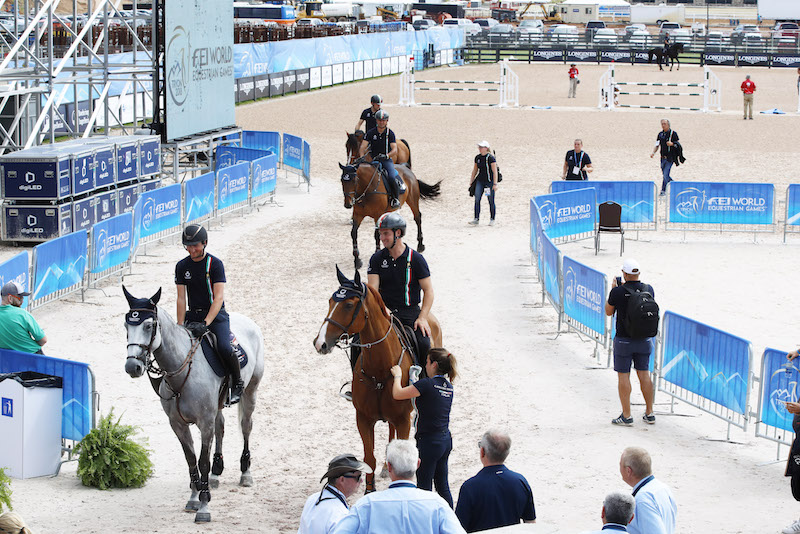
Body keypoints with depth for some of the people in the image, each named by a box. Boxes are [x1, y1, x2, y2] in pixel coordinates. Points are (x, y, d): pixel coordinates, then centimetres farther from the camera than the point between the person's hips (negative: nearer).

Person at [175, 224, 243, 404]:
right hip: (193, 315, 5)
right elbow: (181, 298, 4)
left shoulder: (215, 264, -8)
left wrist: (205, 323, -25)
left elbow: (219, 297, -15)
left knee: (224, 348, -27)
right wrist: (180, 326, -8)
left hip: (216, 315, -5)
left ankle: (237, 383, -4)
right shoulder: (182, 266, 5)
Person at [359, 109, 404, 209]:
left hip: (387, 160, -2)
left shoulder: (390, 133, 0)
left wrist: (386, 155, -26)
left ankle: (395, 199, -10)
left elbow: (395, 150, -8)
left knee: (392, 177, -29)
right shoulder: (370, 133, 2)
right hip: (374, 160, 2)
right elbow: (363, 147, -5)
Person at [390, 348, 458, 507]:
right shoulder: (449, 387, 5)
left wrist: (398, 375, 4)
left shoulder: (427, 384, -18)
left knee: (424, 486, 2)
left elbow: (397, 394, -13)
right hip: (446, 440, 8)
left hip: (429, 441, -8)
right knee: (443, 485, 16)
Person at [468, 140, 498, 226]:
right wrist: (471, 182, 15)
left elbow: (495, 172, -13)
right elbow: (475, 170, 17)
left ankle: (492, 219, 13)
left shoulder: (490, 158, -11)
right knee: (477, 199, -6)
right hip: (480, 180, 6)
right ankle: (476, 219, -5)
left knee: (491, 201, 1)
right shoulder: (477, 157, 7)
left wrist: (495, 184, -17)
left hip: (489, 181, -5)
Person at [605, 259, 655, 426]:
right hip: (644, 339, 4)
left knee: (623, 376, 4)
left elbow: (609, 312, 0)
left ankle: (626, 416, 3)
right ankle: (649, 414, 16)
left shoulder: (618, 292, -17)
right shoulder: (648, 289, -4)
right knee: (644, 374, 13)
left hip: (624, 340, -4)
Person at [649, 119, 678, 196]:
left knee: (665, 174, -14)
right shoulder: (660, 134, 11)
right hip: (663, 157, 6)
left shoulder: (673, 133, -3)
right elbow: (657, 145, 13)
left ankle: (663, 190, -10)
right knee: (664, 175, 11)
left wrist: (672, 144, -19)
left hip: (670, 158, -6)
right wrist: (653, 152, -4)